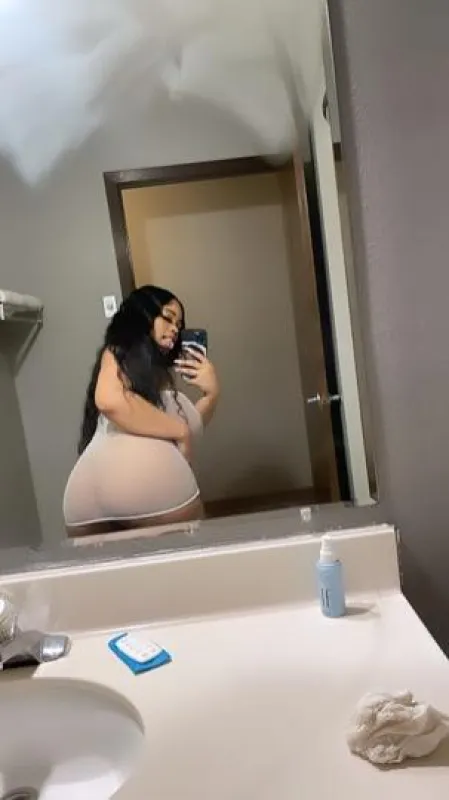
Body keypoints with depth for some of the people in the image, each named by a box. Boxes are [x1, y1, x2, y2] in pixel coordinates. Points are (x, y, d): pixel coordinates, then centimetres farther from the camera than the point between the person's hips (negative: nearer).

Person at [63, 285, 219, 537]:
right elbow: (110, 400, -13)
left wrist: (211, 392, 13)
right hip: (149, 476, -7)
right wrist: (180, 431, -6)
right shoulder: (120, 350, 8)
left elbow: (193, 424, 30)